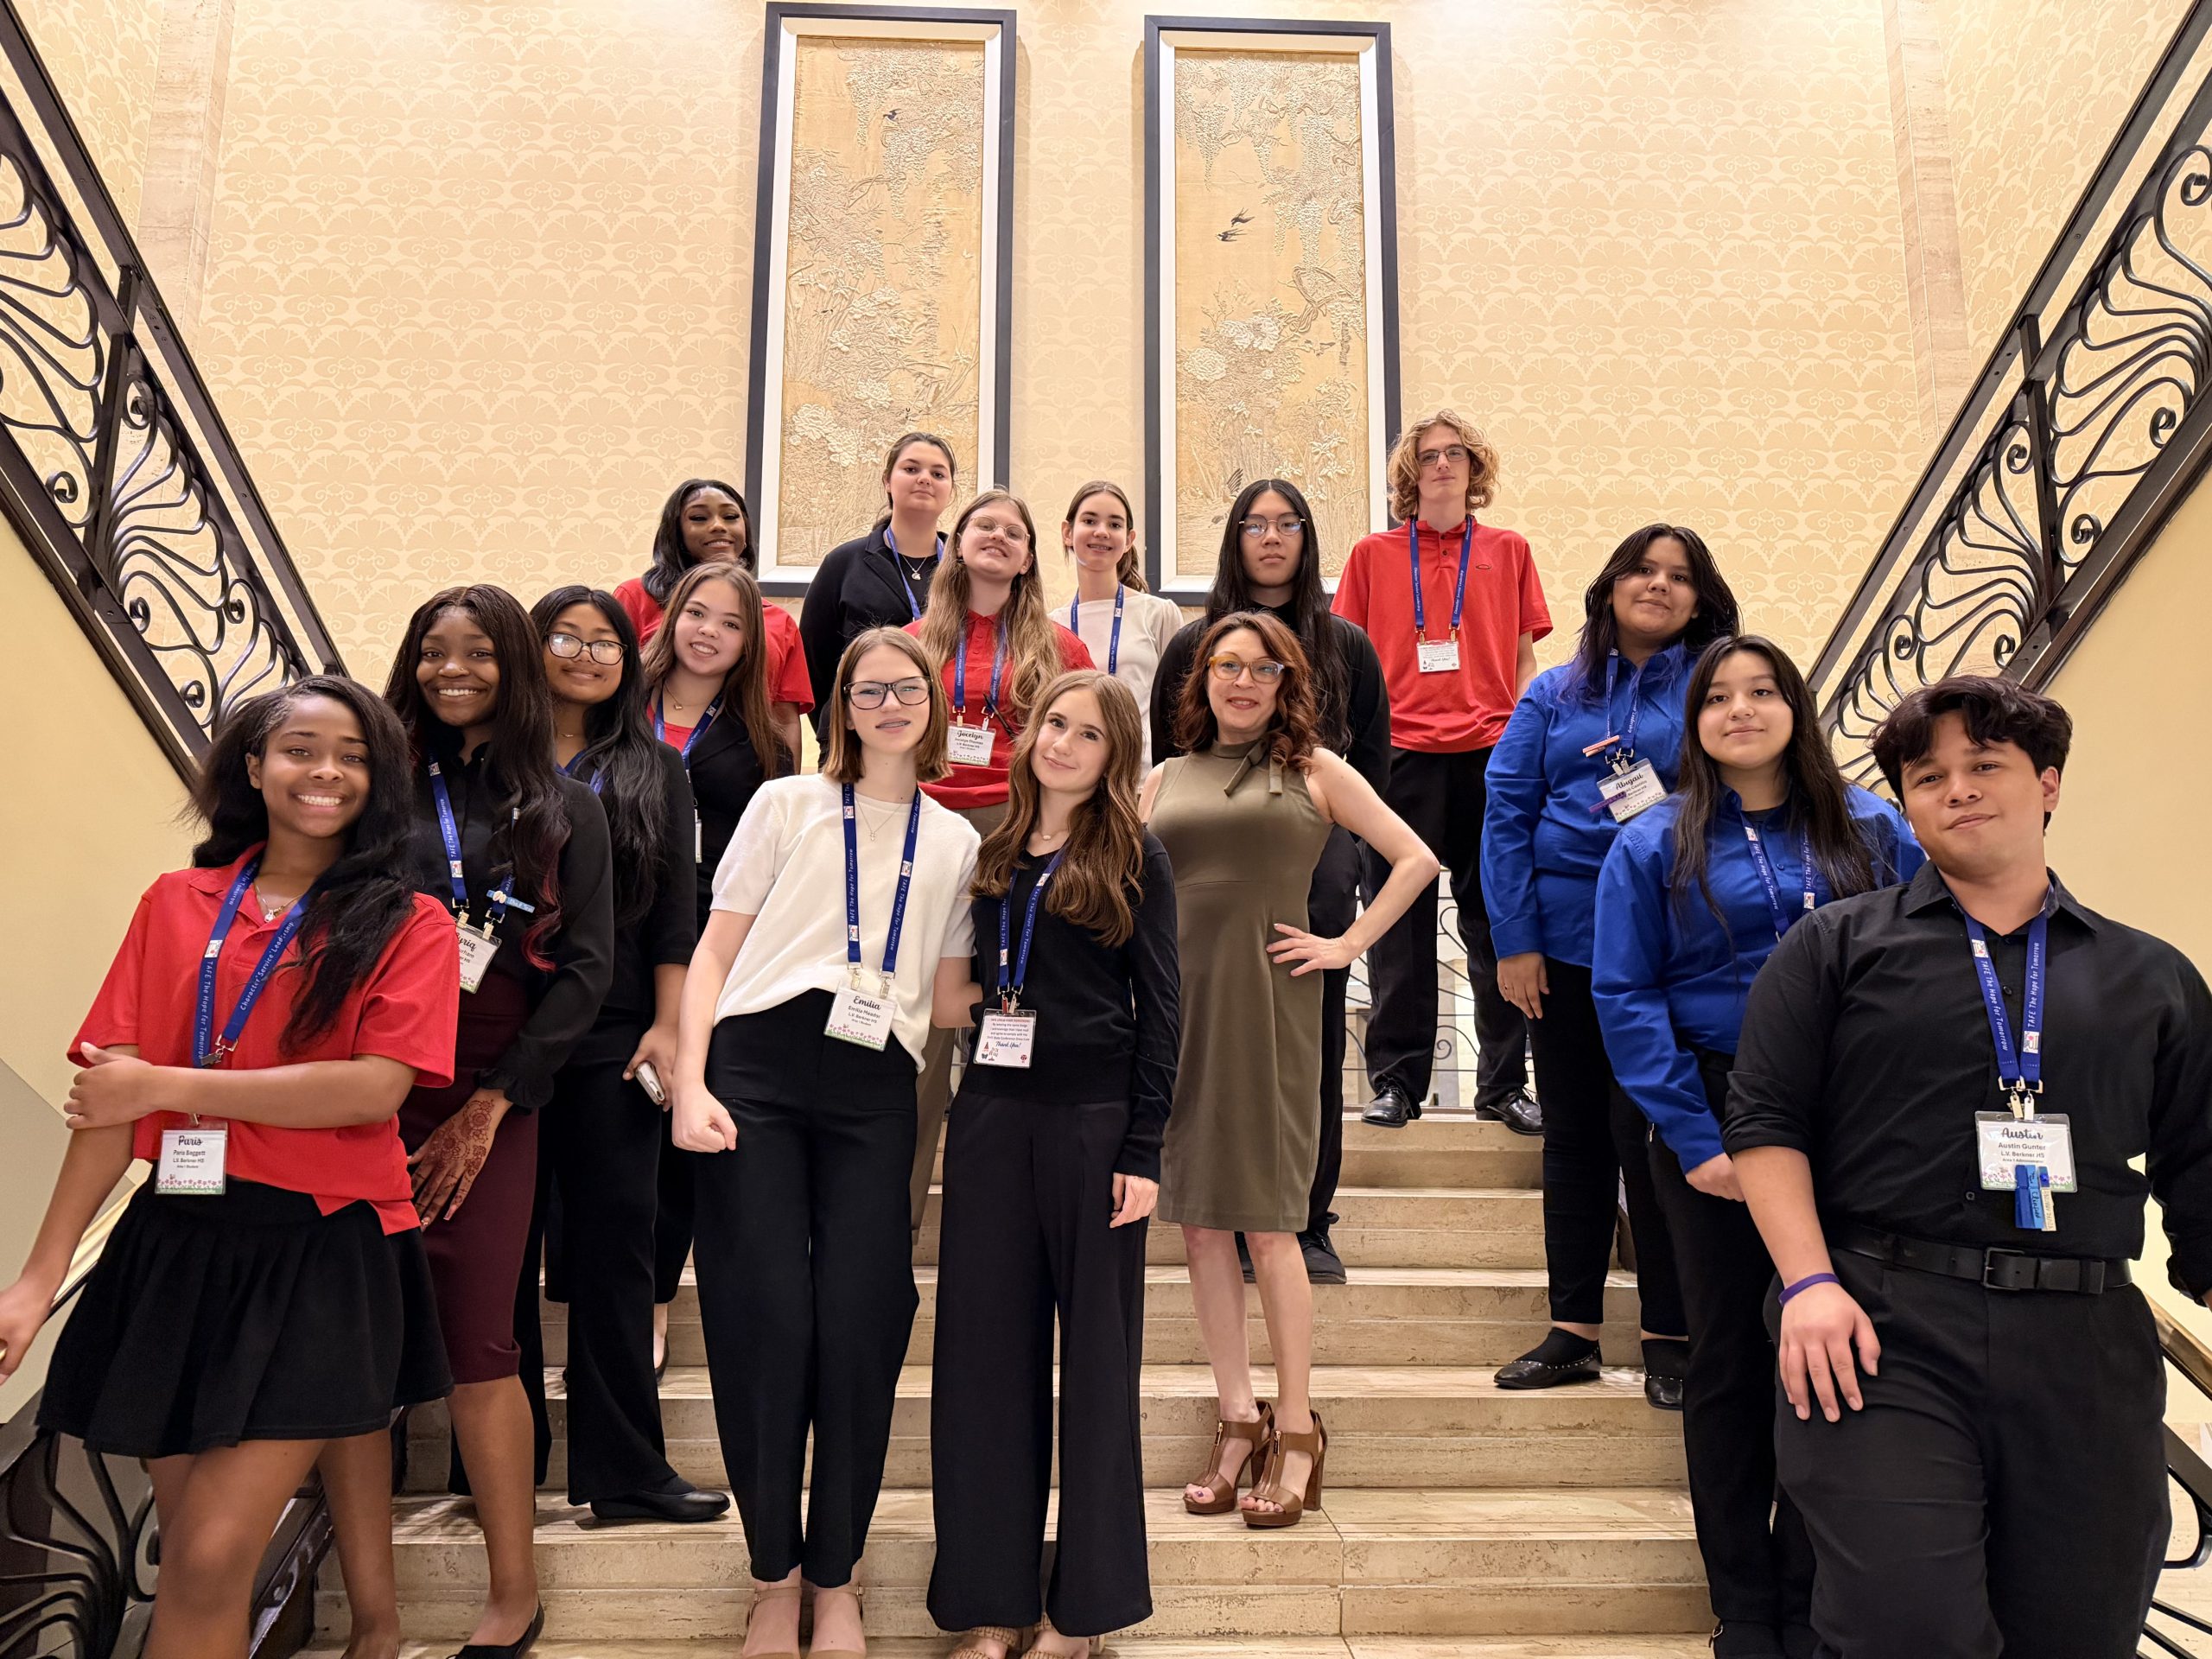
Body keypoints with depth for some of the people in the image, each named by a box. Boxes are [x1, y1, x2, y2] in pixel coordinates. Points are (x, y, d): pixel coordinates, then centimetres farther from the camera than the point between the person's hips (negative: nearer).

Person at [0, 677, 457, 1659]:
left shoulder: (408, 926, -1)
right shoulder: (176, 906, 8)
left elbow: (377, 1086, -15)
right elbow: (111, 1100, 5)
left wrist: (167, 1084, -12)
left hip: (323, 1254, -3)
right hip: (176, 1245, 4)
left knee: (211, 1562, -7)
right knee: (189, 1552, 12)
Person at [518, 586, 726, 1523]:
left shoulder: (655, 772, 10)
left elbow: (675, 915, 6)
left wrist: (666, 1027, -2)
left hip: (612, 1042, 0)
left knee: (611, 1247, 1)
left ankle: (623, 1472, 8)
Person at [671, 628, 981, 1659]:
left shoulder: (955, 842, 16)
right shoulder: (785, 804, 10)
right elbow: (714, 953, 5)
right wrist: (689, 1085, -6)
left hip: (875, 1093, 1)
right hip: (756, 1074, -1)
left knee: (858, 1329, -2)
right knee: (764, 1322, -3)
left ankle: (835, 1575, 18)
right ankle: (773, 1571, 18)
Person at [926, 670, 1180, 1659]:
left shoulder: (1135, 859, -1)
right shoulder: (993, 854, 12)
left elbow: (1159, 1009, -4)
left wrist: (1143, 1151, -10)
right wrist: (962, 1004, 1)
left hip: (1095, 1121, -4)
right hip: (993, 1115, 4)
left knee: (1096, 1355, 5)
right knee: (987, 1351, 6)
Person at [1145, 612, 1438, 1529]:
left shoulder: (1314, 771, 7)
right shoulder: (1166, 779, 14)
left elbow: (1416, 858, 5)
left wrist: (1348, 944, -2)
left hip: (1268, 1006, -3)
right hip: (1176, 1005, 3)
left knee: (1266, 1220, -2)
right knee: (1198, 1218, 4)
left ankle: (1294, 1428, 9)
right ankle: (1238, 1418, 15)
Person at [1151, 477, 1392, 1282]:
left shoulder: (1347, 646, 12)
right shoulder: (1194, 645, 10)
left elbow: (1372, 763, 12)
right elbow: (1166, 760, 9)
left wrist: (1342, 853, 0)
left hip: (1318, 863, 1)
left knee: (1314, 1047, 2)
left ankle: (1309, 1224, 11)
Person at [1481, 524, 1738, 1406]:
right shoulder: (1555, 692, 10)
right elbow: (1507, 810, 4)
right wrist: (1513, 938, -3)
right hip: (1563, 941, 3)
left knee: (1653, 1135, 0)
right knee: (1573, 1134, 10)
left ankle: (1669, 1338, 14)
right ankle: (1573, 1328, 21)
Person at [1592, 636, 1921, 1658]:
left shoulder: (1873, 830, 6)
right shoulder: (1655, 844, 1)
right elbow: (1624, 998, -4)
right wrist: (1694, 1139, -11)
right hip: (1717, 1121, -1)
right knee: (1732, 1360, 7)